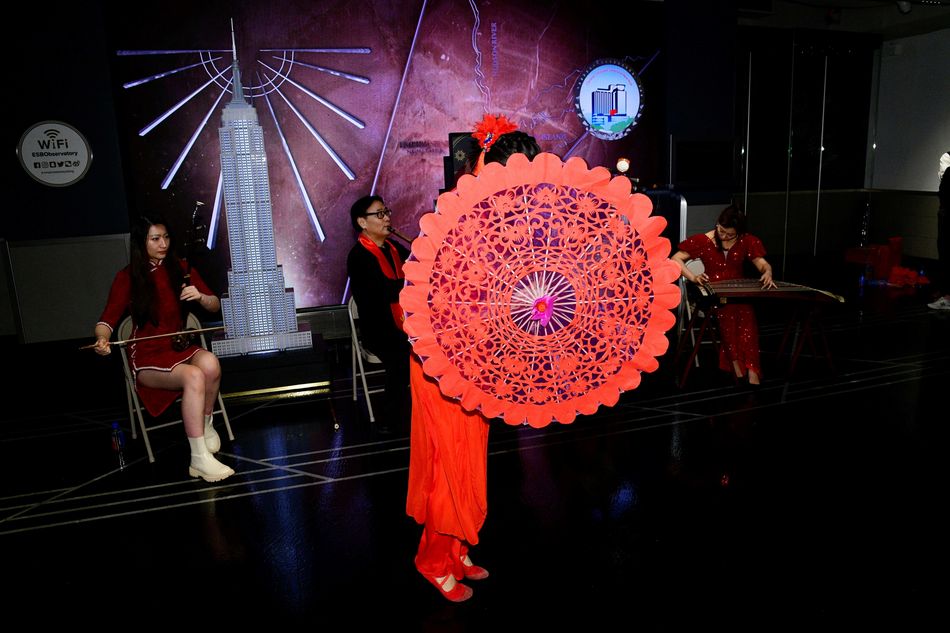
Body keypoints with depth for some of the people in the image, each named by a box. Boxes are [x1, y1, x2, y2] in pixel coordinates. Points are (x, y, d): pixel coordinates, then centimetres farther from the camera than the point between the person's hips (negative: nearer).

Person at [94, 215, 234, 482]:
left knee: (210, 364, -34)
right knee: (194, 376, -34)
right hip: (147, 357, -3)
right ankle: (200, 460, -32)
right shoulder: (127, 278, 0)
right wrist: (102, 339, -28)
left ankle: (206, 424, -7)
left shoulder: (180, 269, 8)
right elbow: (107, 320, -5)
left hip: (180, 347, 3)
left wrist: (200, 296, -14)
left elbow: (215, 306, 9)